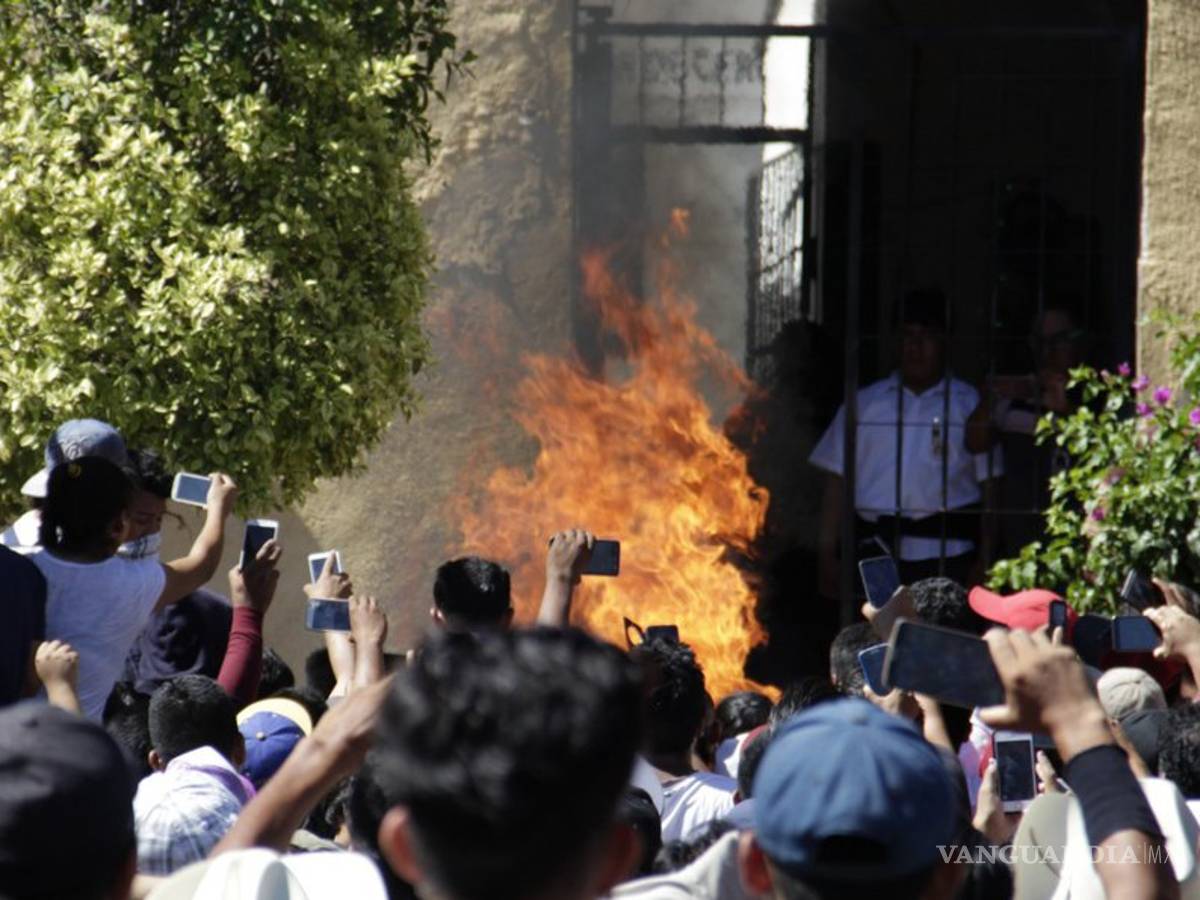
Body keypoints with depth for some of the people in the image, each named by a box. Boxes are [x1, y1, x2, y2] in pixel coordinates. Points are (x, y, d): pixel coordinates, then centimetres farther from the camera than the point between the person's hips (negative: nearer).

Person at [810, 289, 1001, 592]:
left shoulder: (970, 405, 7)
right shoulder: (865, 404, 14)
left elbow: (987, 486, 5)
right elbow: (837, 481, 12)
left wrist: (984, 561, -1)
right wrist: (828, 555, 5)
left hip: (944, 557, -2)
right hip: (874, 555, 2)